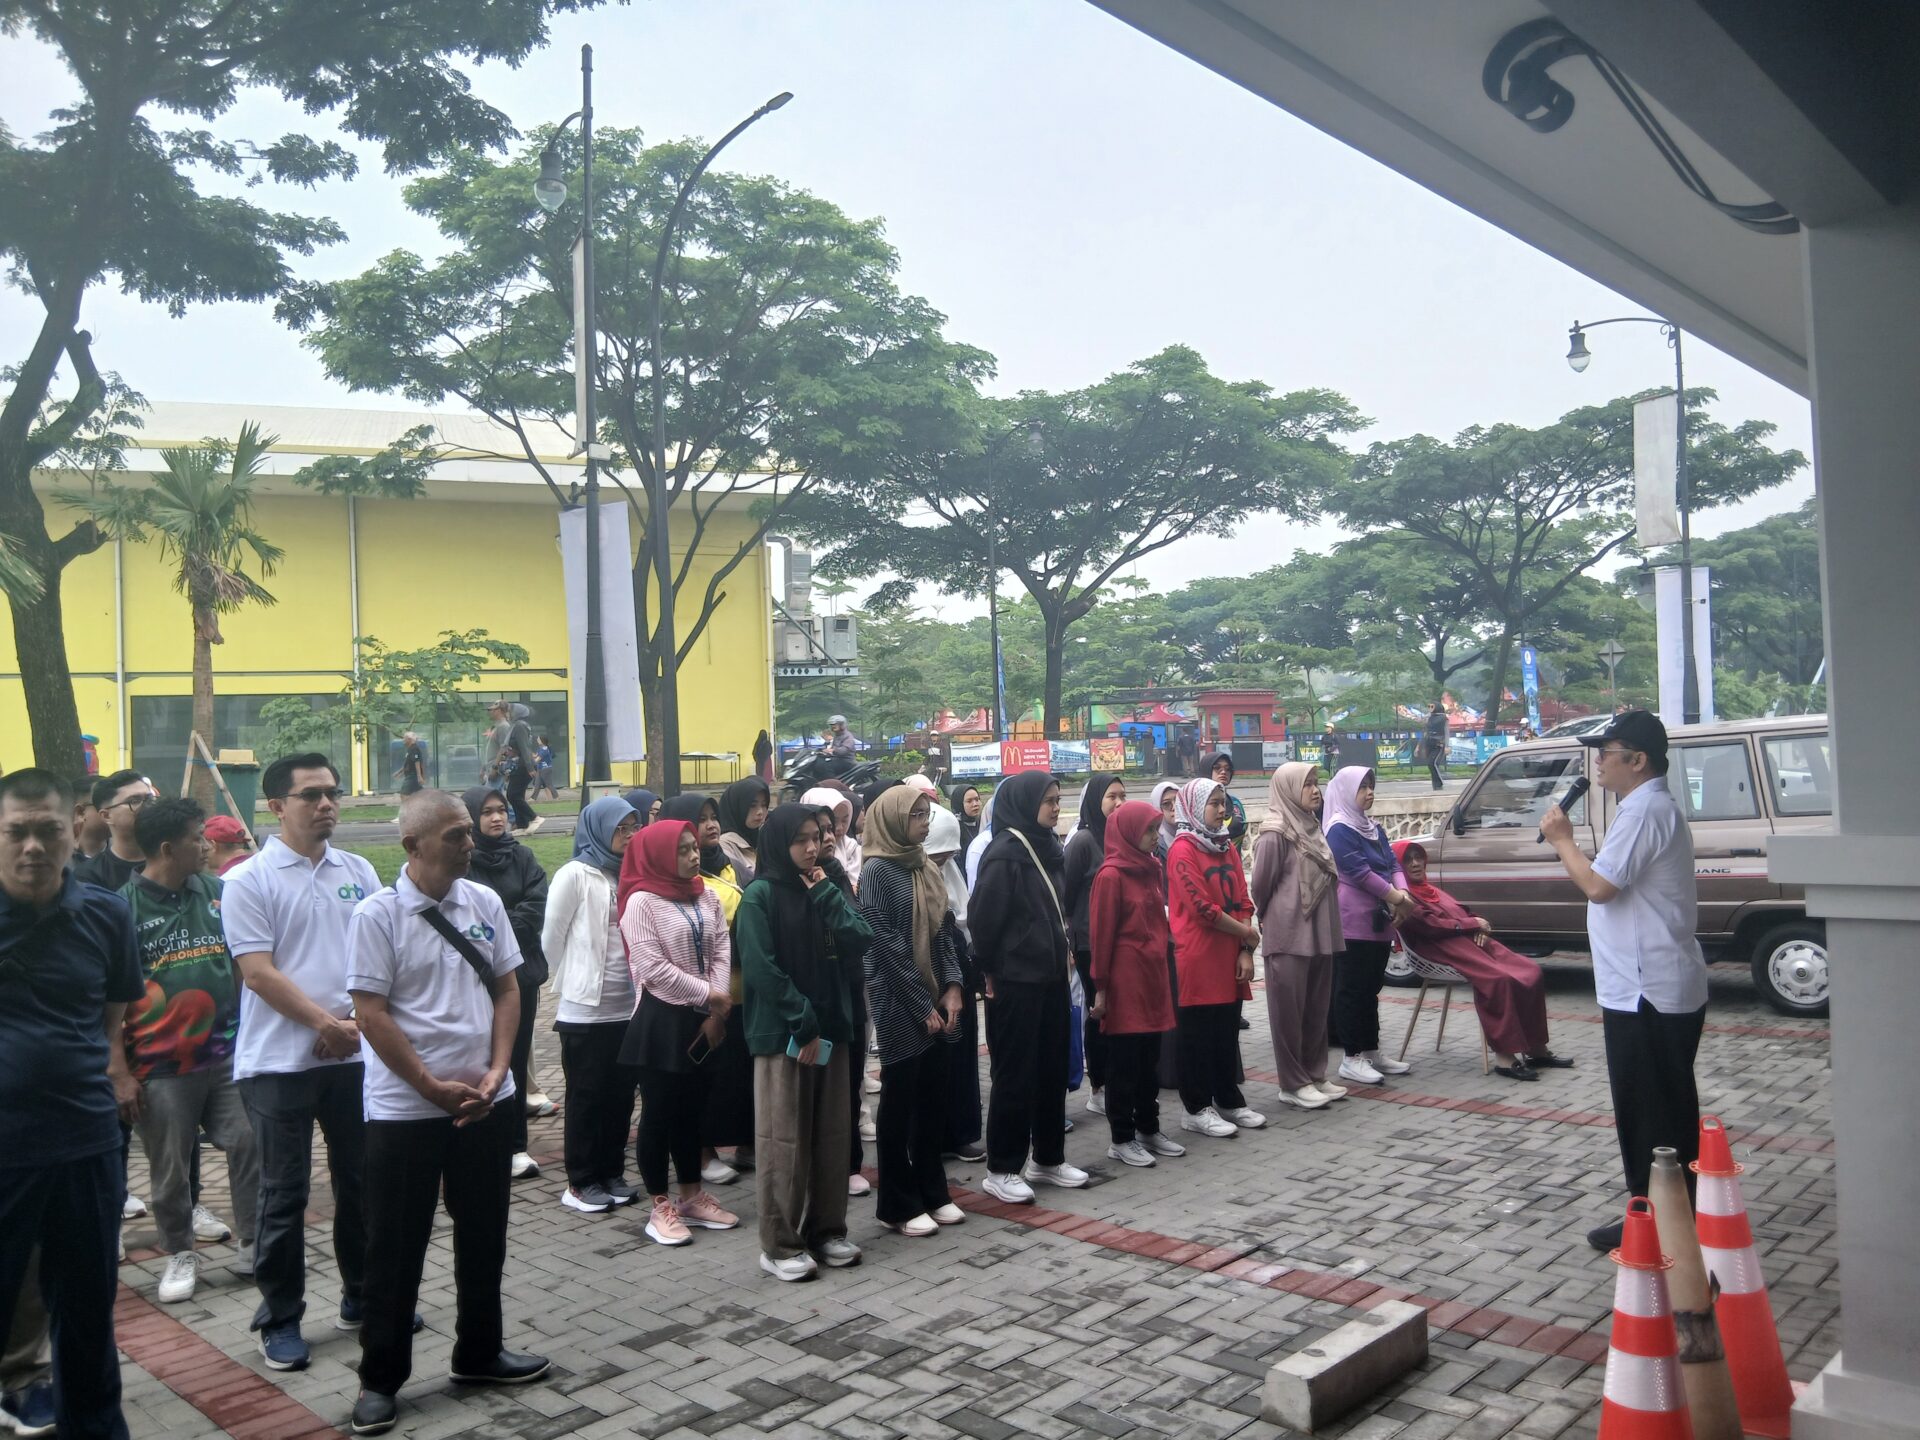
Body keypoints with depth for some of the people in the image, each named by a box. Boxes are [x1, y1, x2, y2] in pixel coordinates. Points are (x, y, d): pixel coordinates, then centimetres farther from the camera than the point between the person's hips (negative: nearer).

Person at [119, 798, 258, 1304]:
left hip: (228, 1053, 3)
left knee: (250, 1145, 1)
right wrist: (120, 1069, -6)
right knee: (171, 1167, 7)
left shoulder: (219, 893, 4)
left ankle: (253, 1244, 15)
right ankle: (180, 1254, 26)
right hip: (162, 1066, -3)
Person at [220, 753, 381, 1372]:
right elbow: (259, 973, -12)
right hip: (279, 1061, -4)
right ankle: (279, 1318, 18)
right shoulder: (248, 880, -6)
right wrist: (327, 1024, -13)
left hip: (353, 1056, 4)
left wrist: (357, 1022, -8)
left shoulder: (359, 873, 7)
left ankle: (363, 1297, 28)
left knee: (361, 1182, 12)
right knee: (284, 1194, 4)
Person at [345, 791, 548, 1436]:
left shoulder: (484, 903, 1)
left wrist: (494, 1074, -5)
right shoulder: (377, 915, -12)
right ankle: (380, 1378, 23)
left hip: (485, 1101, 5)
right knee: (395, 1249, 7)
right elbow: (372, 1014, -13)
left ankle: (479, 1353, 34)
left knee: (484, 1235, 16)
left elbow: (508, 990, 6)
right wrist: (435, 1088, -14)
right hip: (405, 1109, -4)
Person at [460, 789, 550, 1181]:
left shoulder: (522, 857, 8)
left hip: (521, 972, 4)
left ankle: (515, 1146, 14)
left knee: (516, 1060, 7)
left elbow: (536, 907, -2)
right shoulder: (461, 861, -4)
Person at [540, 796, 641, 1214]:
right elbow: (552, 936, -5)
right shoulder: (576, 874, -9)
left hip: (627, 1006, 5)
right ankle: (581, 1182, 15)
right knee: (586, 1096, 4)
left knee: (621, 1094, 11)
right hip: (585, 1008, -5)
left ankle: (612, 1173, 24)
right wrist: (573, 983, 2)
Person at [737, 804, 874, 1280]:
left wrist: (825, 893, -7)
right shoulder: (760, 895, -8)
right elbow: (762, 969, -15)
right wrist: (803, 1026, -16)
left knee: (832, 1134, 11)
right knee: (784, 1140, 0)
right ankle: (780, 1245, 10)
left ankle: (827, 1230, 23)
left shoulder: (823, 890, 11)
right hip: (782, 1032, -6)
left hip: (831, 1027, 6)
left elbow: (861, 940, -1)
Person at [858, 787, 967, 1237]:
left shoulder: (927, 869, 11)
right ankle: (897, 1206, 14)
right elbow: (887, 945, -15)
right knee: (900, 1103, 3)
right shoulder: (877, 870, -11)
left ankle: (932, 1193, 25)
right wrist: (922, 1006, -14)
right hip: (899, 1005, -7)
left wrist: (952, 987, -3)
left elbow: (944, 931, 11)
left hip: (935, 1001, 7)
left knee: (933, 1100, 12)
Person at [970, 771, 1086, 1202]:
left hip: (1050, 976, 8)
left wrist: (1064, 949, 12)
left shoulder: (1048, 848, 10)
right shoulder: (1004, 853, -16)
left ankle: (1048, 1158, 27)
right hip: (1014, 982, -8)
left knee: (1052, 1069, 14)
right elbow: (982, 917, -17)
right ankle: (1001, 1170, 11)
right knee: (1015, 1074, 0)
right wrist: (990, 971, -10)